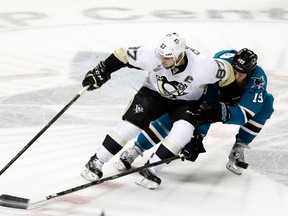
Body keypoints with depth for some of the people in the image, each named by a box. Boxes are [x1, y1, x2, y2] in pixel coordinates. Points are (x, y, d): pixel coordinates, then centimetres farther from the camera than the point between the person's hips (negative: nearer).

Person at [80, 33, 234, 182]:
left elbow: (226, 72, -19)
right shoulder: (152, 55, -31)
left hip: (186, 101, -1)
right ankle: (95, 162, 2)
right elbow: (124, 55, -18)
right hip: (153, 92, 1)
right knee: (129, 125, -12)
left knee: (182, 132, -27)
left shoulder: (202, 67, -35)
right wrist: (100, 72, -17)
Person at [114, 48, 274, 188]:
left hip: (234, 102, 2)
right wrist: (198, 135, -40)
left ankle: (238, 150, -9)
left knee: (264, 105, -22)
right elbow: (207, 104, -35)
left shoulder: (258, 80, -33)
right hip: (206, 91, -2)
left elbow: (244, 113, -39)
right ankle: (136, 149, -13)